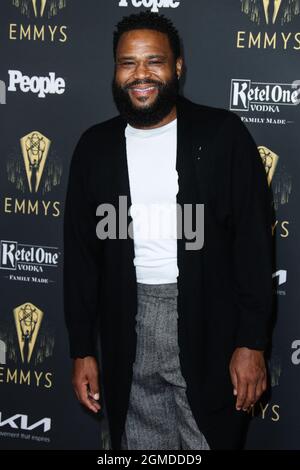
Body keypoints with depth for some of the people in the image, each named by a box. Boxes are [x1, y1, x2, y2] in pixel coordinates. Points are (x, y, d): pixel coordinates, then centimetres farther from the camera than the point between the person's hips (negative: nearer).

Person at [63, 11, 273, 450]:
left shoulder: (223, 134, -4)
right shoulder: (95, 147, 6)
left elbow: (253, 241, -5)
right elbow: (81, 252, 9)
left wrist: (252, 343, -9)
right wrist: (82, 349, 6)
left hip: (208, 327, -2)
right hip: (129, 329, 3)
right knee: (142, 446, 11)